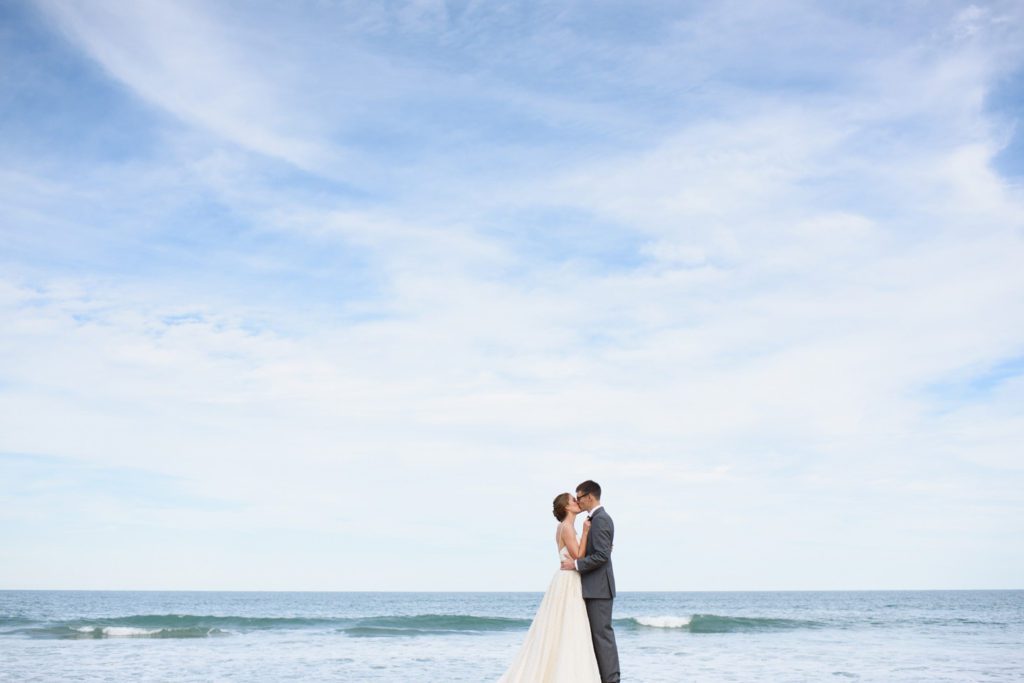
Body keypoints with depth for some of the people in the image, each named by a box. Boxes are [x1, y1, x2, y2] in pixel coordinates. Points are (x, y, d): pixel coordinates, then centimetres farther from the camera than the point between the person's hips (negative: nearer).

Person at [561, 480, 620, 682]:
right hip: (595, 587, 10)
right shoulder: (599, 518, 16)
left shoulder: (600, 520, -16)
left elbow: (602, 555, -22)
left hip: (598, 587, -10)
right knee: (598, 633, 11)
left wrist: (576, 564, -16)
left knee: (602, 633, -8)